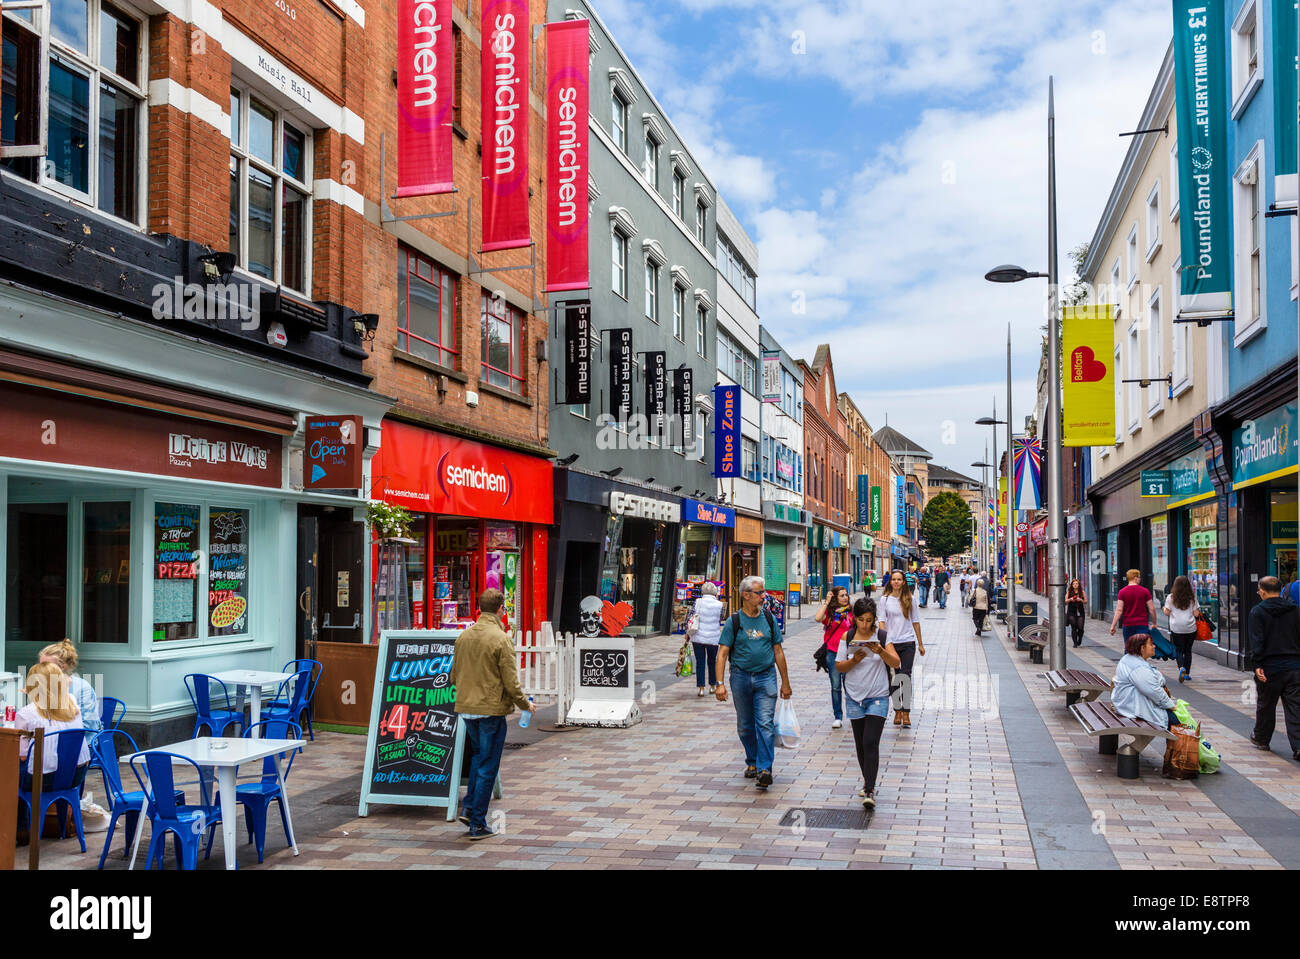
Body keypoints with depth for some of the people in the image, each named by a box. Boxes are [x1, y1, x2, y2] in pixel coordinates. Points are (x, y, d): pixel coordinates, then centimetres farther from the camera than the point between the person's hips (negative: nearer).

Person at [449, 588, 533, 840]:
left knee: (479, 755, 26)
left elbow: (454, 675, 12)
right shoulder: (501, 639, -15)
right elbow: (511, 682, -14)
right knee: (487, 765, 4)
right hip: (491, 710, -6)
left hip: (466, 708, 6)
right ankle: (478, 824, 8)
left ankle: (468, 807, 18)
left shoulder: (464, 636, 4)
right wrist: (525, 704, 3)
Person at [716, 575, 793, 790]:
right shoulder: (734, 621, -2)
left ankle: (764, 768, -12)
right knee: (745, 726, 11)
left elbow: (778, 651, 10)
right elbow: (722, 653, -4)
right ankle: (752, 762, 29)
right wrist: (720, 683, -14)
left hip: (766, 676, 0)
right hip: (741, 677, 0)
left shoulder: (769, 618, 5)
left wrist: (785, 682, 10)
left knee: (765, 723, -11)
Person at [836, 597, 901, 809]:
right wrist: (854, 660, -18)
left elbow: (896, 663, -10)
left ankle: (870, 791, -13)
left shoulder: (882, 636, -4)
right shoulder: (848, 638, 1)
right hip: (855, 698, 3)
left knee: (871, 743, -13)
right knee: (860, 744, 11)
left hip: (878, 697, -3)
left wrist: (880, 651, -27)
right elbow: (838, 667, 0)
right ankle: (867, 781, 30)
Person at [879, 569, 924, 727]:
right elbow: (882, 621, -1)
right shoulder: (885, 599, 1)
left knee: (906, 677, -6)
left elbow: (915, 621, 9)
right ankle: (897, 710, 17)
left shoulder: (909, 599, 4)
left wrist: (920, 644, 11)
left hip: (908, 643, 0)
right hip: (891, 643, 0)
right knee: (894, 678, 7)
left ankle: (906, 712, -1)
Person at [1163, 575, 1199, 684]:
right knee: (1188, 650, 13)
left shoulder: (1170, 598, -3)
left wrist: (1164, 608, 20)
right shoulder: (1192, 598, 2)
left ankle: (1181, 668, -22)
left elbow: (1167, 613, -1)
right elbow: (1196, 613, 2)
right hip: (1191, 628, 2)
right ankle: (1187, 673, 16)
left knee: (1179, 650, 4)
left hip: (1176, 628, -2)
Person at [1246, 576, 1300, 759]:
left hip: (1269, 668, -2)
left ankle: (1261, 739, 29)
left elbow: (1256, 641, -13)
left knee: (1265, 706, 13)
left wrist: (1257, 664, -14)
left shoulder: (1257, 612, -6)